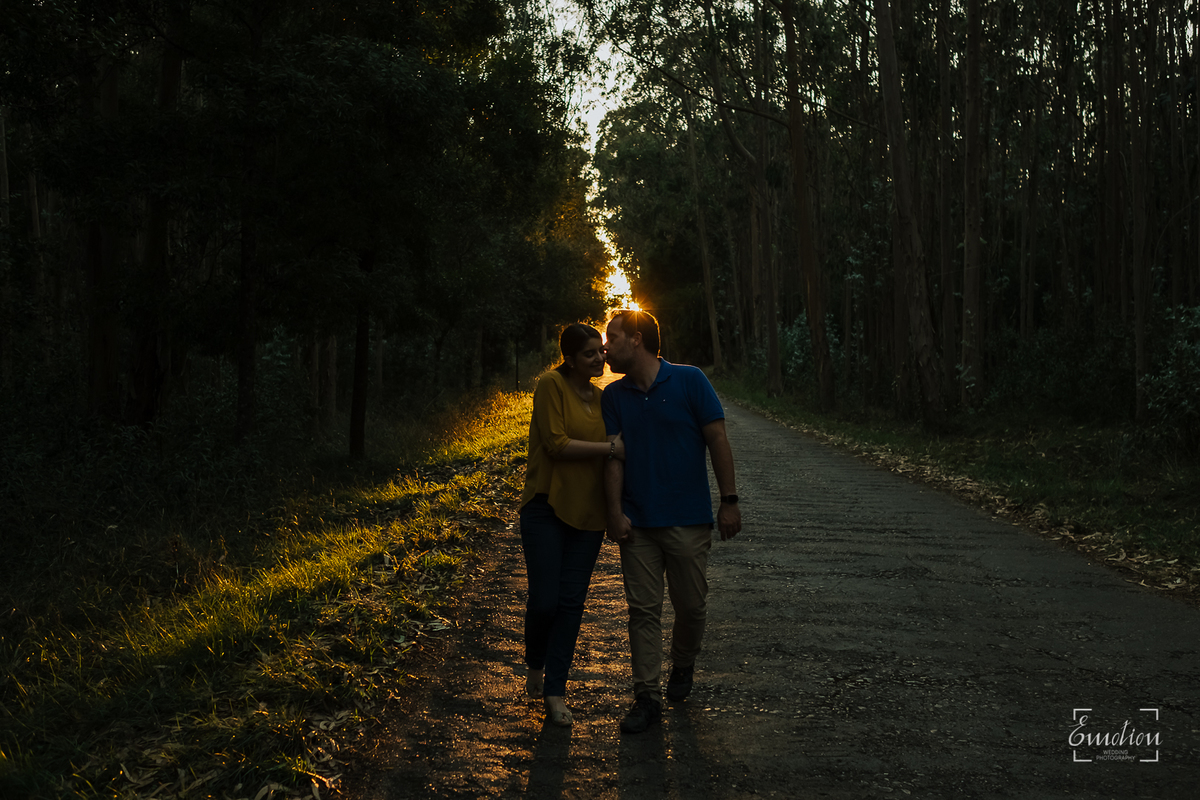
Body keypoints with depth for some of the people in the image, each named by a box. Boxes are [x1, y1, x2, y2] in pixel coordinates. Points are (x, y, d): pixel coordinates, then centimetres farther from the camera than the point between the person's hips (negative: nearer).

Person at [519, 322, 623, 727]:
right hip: (547, 507, -5)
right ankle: (534, 665, 24)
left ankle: (555, 690, 15)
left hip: (587, 511, 5)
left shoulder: (601, 397, 11)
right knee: (544, 600, -7)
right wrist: (610, 447, -16)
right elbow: (557, 444, -16)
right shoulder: (551, 385, -8)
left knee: (572, 602, 5)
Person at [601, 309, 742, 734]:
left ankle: (682, 666, 34)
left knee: (691, 605, 7)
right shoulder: (614, 395, 5)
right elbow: (613, 455, 1)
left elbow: (717, 441, -4)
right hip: (638, 523, 3)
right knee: (643, 610, 2)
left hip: (688, 521, -2)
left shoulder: (689, 381, -5)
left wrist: (729, 500, -7)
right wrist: (615, 511, -9)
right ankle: (647, 696, 10)